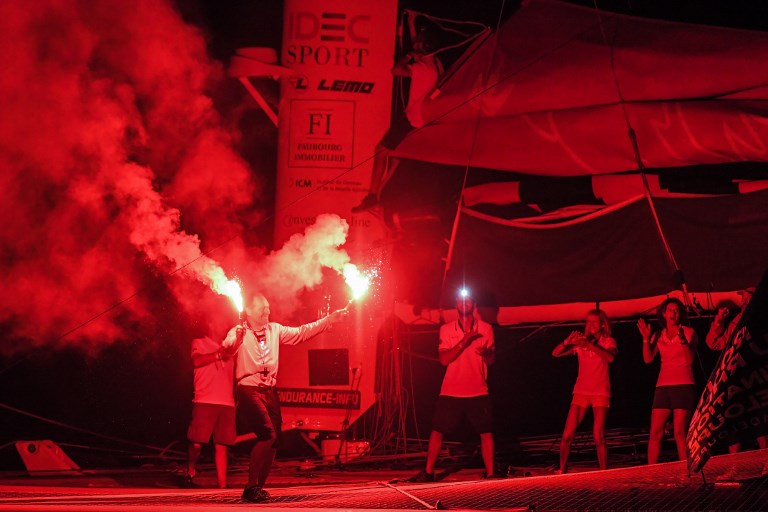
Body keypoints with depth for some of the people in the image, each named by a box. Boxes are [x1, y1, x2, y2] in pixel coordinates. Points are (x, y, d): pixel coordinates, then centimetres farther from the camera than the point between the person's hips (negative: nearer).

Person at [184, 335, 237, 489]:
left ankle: (222, 485, -2)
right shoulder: (199, 343, 9)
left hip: (227, 403, 4)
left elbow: (234, 375, 24)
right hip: (204, 401, -4)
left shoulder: (228, 348, 23)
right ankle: (190, 472, 17)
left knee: (221, 447, 0)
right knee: (197, 442, -7)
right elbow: (196, 361, -11)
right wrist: (219, 355, -15)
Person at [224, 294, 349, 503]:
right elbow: (228, 344, -24)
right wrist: (231, 342, -48)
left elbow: (301, 333, 14)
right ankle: (251, 486, -10)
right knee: (268, 435, -20)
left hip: (270, 391, 6)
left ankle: (259, 487, 19)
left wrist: (330, 320, 8)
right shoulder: (239, 332, -5)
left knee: (273, 441, 5)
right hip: (249, 390, -6)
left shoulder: (275, 330, 12)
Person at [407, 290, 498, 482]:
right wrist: (464, 341, -21)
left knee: (486, 432, -4)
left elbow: (491, 360, 7)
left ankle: (490, 473, 5)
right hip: (451, 391, 0)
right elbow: (444, 359, -8)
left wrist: (485, 353, -18)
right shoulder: (446, 329, 2)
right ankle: (428, 472, 11)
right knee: (437, 430, 1)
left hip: (478, 391, 0)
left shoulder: (485, 329, 4)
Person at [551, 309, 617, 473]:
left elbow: (610, 357, -21)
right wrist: (567, 341, -18)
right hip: (581, 392, 3)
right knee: (567, 435, -3)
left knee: (598, 437, -13)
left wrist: (589, 345, -32)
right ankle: (562, 470, 8)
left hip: (600, 393, -3)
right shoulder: (581, 341, 10)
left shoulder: (608, 341, 3)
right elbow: (556, 353, 1)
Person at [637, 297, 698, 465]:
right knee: (655, 433, -3)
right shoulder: (659, 336, 14)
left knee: (680, 433, -12)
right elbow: (648, 358, 2)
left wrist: (683, 341, -8)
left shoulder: (688, 332, 6)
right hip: (663, 386, 3)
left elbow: (690, 359, 1)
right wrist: (646, 338, -8)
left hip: (684, 385, -3)